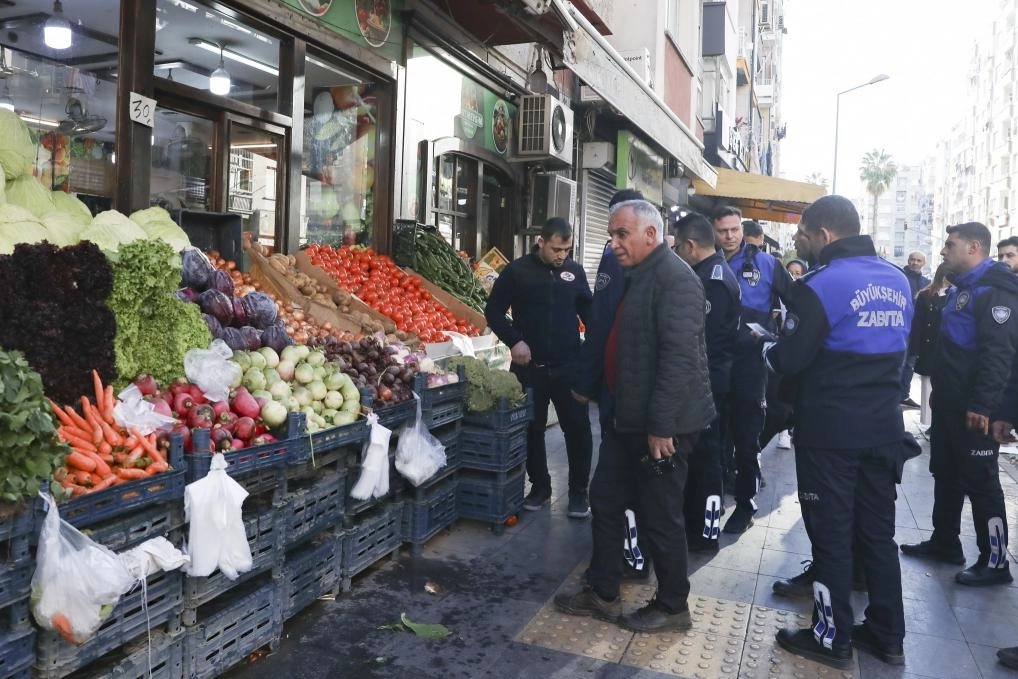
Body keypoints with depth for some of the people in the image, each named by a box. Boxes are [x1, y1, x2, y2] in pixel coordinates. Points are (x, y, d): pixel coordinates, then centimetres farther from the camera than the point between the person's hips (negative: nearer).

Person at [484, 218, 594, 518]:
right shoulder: (517, 271, -3)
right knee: (533, 429, 10)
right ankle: (540, 486, 26)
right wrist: (514, 341, -13)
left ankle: (578, 492, 15)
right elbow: (493, 311, 0)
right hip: (530, 366, -1)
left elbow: (588, 310, 15)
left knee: (578, 428, 1)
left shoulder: (575, 271, 5)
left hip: (569, 366, 1)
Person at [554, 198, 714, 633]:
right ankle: (602, 594, 30)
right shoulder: (636, 276, 14)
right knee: (605, 500, 15)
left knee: (660, 517, 4)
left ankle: (672, 607, 23)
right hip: (629, 418, 10)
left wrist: (661, 426, -25)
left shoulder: (674, 279, -18)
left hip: (662, 425, -10)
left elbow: (679, 358, -25)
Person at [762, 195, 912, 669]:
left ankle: (832, 637, 15)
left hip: (831, 429, -7)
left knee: (831, 533, 4)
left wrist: (767, 348, 5)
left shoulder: (821, 283, -16)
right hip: (883, 426, 7)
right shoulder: (898, 281, 8)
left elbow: (789, 360, -15)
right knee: (878, 531, 16)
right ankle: (887, 634, 26)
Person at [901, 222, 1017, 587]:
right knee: (945, 474, 17)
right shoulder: (961, 288, 15)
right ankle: (944, 542, 29)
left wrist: (983, 405, -27)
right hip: (948, 402, 10)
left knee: (980, 481, -1)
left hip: (973, 408, -10)